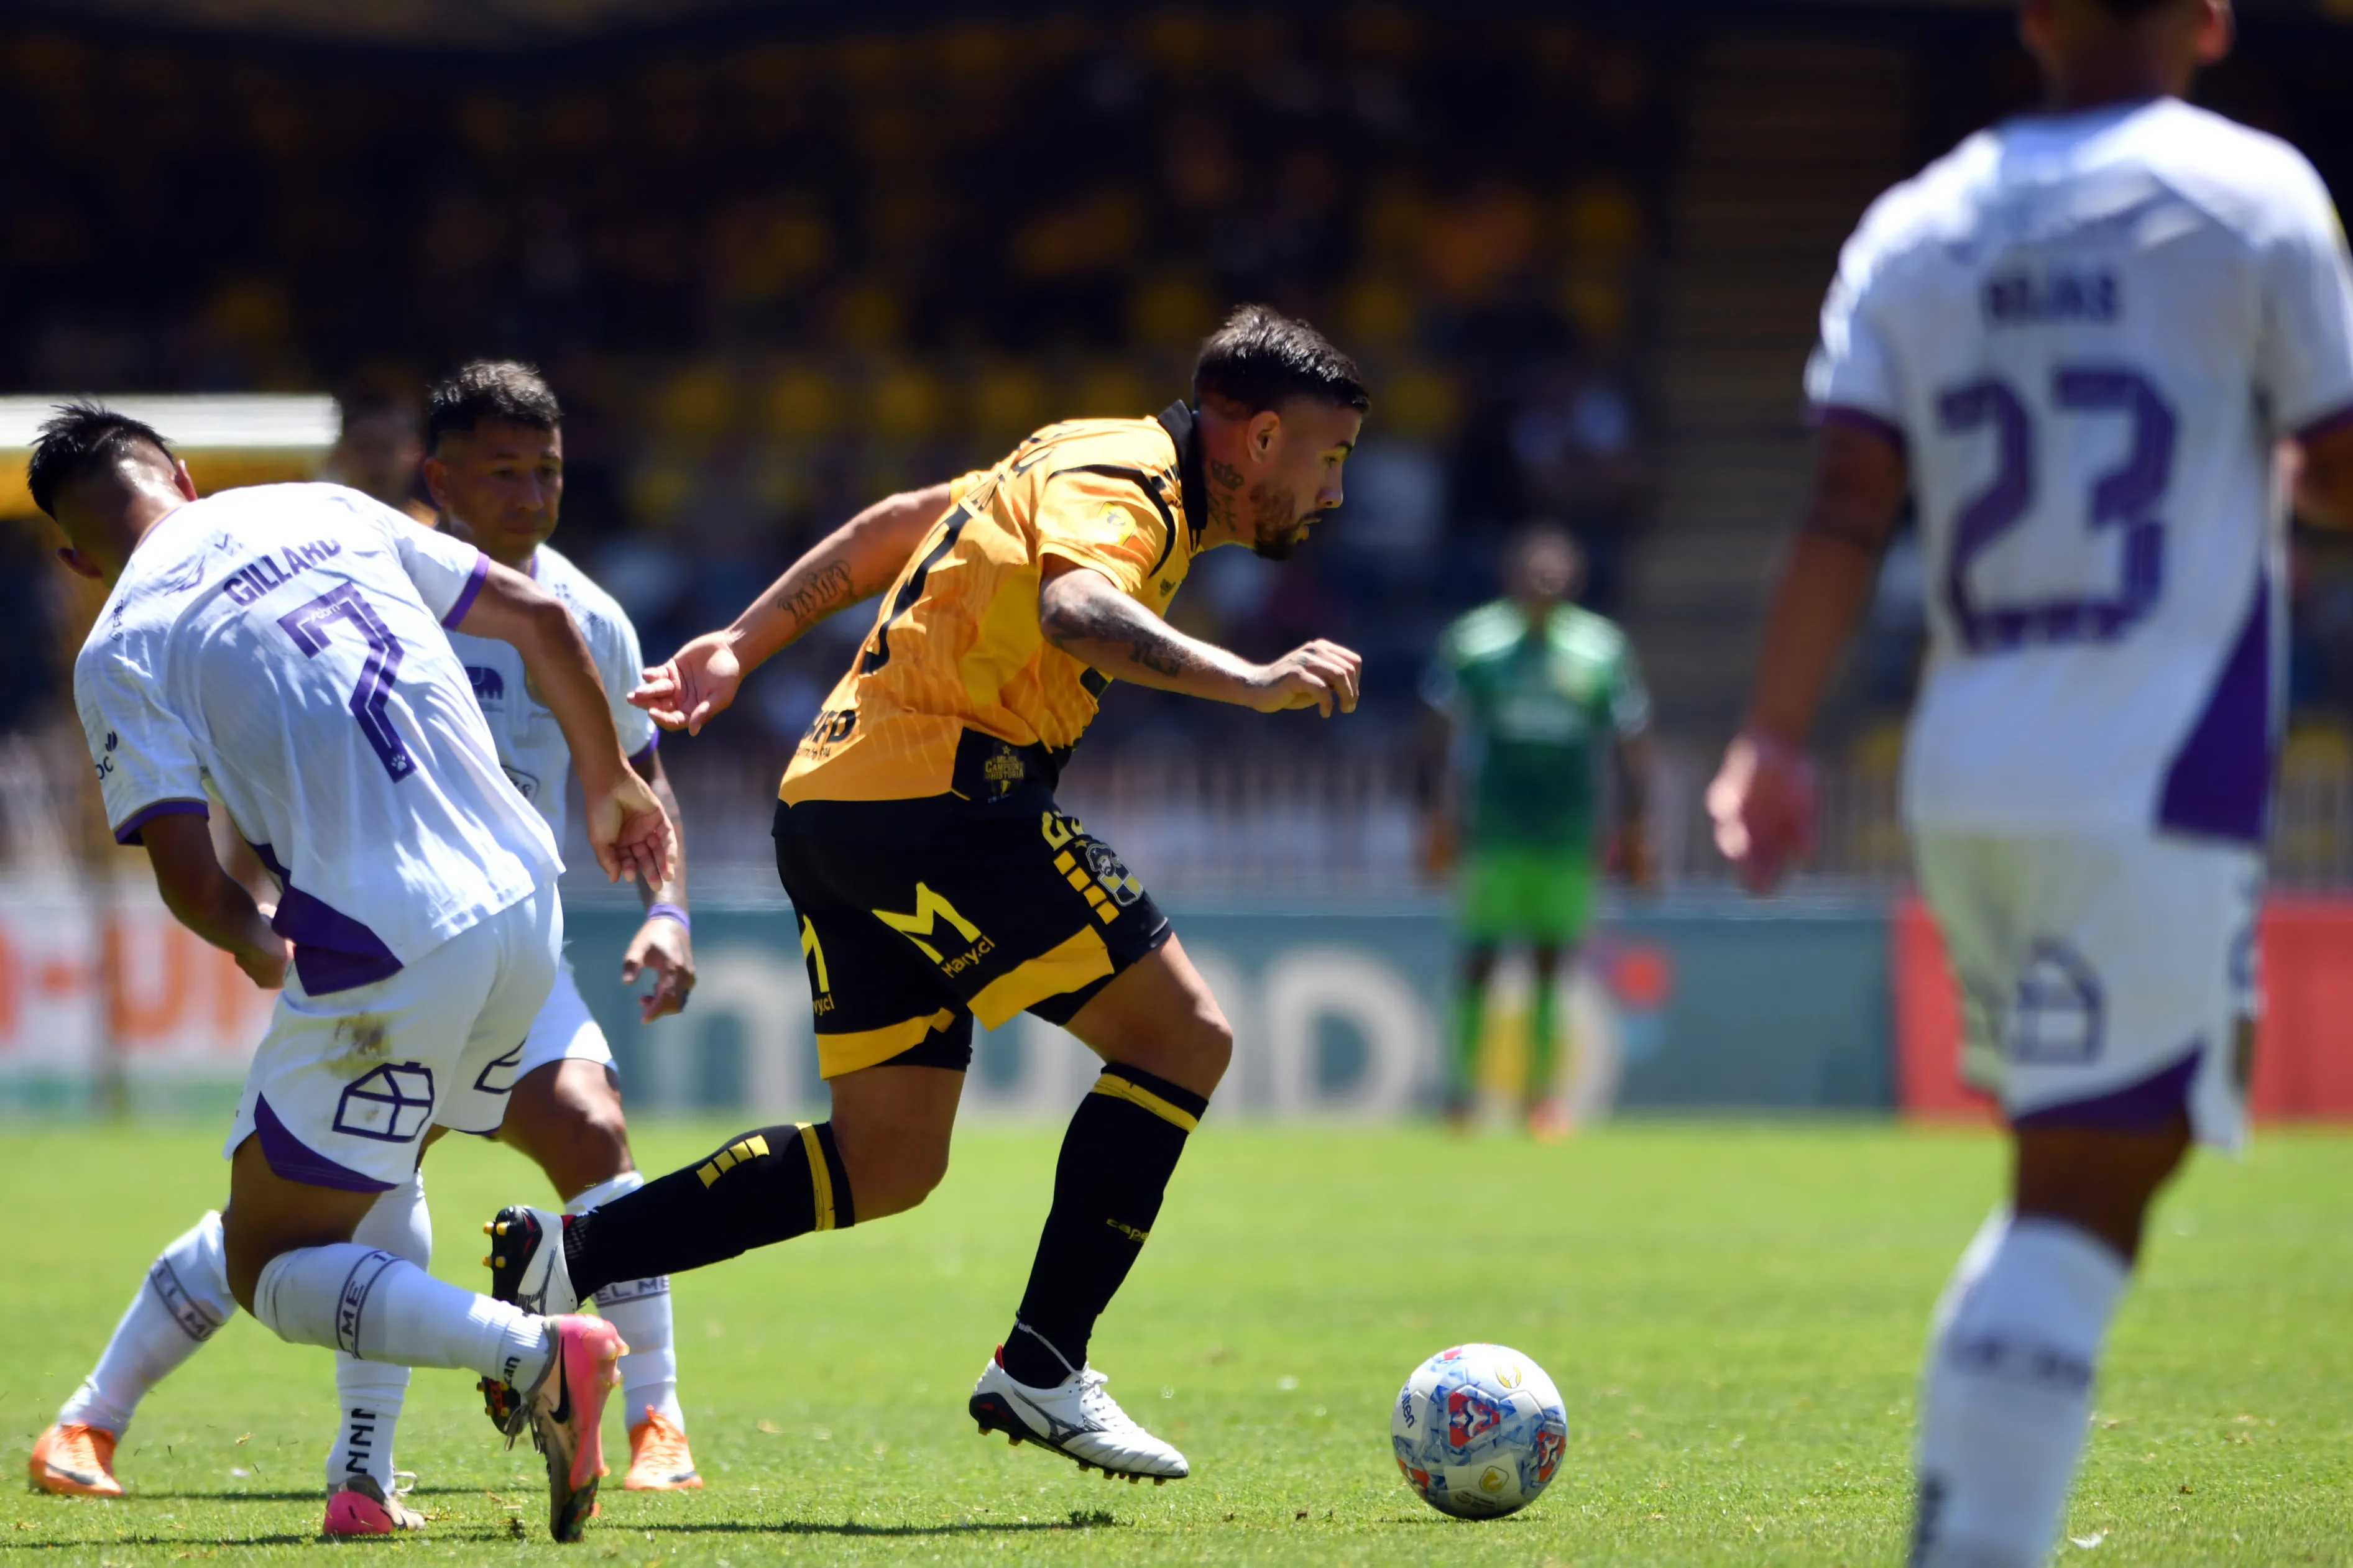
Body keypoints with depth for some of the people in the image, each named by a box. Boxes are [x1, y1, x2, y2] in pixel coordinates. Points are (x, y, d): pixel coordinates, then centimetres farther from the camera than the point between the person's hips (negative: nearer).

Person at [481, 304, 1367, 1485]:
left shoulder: (1098, 459, 19)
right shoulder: (1125, 491, -11)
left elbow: (895, 526, 27)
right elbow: (1074, 607, -35)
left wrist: (745, 645, 30)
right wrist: (1251, 682, -42)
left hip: (835, 801, 10)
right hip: (935, 798, -10)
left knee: (888, 1163, 11)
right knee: (1182, 1035, -7)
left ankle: (569, 1252, 5)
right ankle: (1042, 1367, -8)